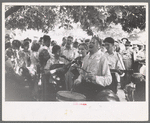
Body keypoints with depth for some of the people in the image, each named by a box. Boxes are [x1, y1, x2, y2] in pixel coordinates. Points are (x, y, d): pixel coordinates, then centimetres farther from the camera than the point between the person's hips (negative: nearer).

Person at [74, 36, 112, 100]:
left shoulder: (102, 58, -11)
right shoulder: (87, 56, 11)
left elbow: (108, 80, -16)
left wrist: (95, 78, -30)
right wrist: (79, 79, 3)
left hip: (96, 87, -7)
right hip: (84, 84, 7)